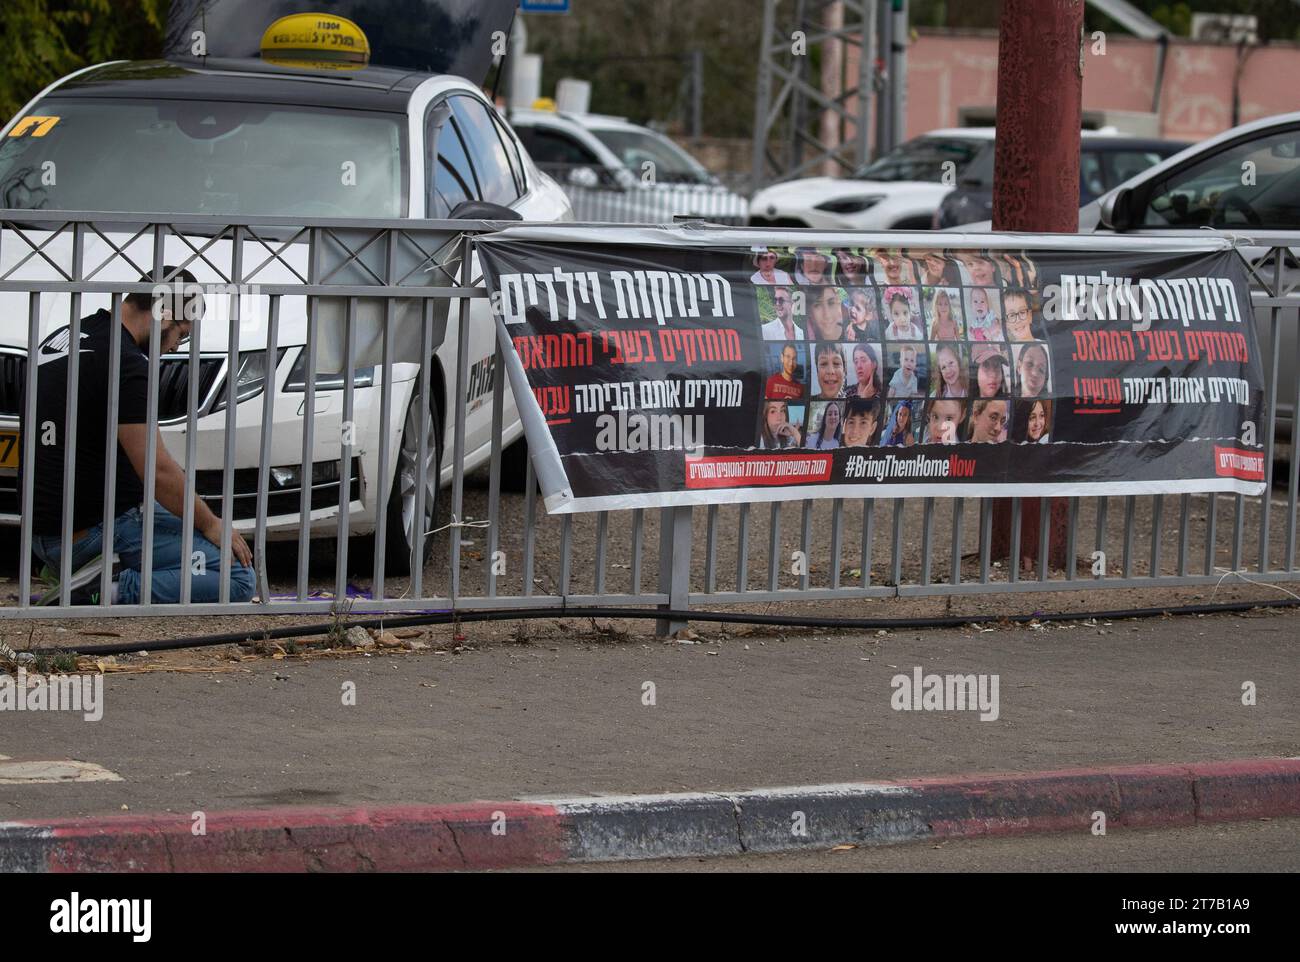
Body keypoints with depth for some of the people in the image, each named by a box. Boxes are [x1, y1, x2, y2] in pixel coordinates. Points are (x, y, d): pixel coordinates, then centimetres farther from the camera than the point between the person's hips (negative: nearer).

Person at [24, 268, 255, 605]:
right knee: (238, 578, -11)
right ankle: (109, 597, -17)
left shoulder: (61, 337, 12)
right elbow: (158, 470, -20)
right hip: (94, 534, -9)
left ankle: (84, 586, 11)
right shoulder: (126, 364, -17)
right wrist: (210, 524, -5)